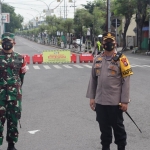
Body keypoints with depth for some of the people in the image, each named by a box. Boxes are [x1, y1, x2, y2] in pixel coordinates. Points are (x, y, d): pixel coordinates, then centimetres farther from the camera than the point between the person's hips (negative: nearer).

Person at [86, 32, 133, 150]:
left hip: (115, 102, -5)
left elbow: (126, 81, -9)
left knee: (118, 127, 7)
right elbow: (93, 79, 13)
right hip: (100, 101, 5)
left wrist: (125, 101, -12)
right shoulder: (98, 59, 8)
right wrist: (91, 97, 9)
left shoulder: (121, 59, -7)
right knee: (104, 127, 16)